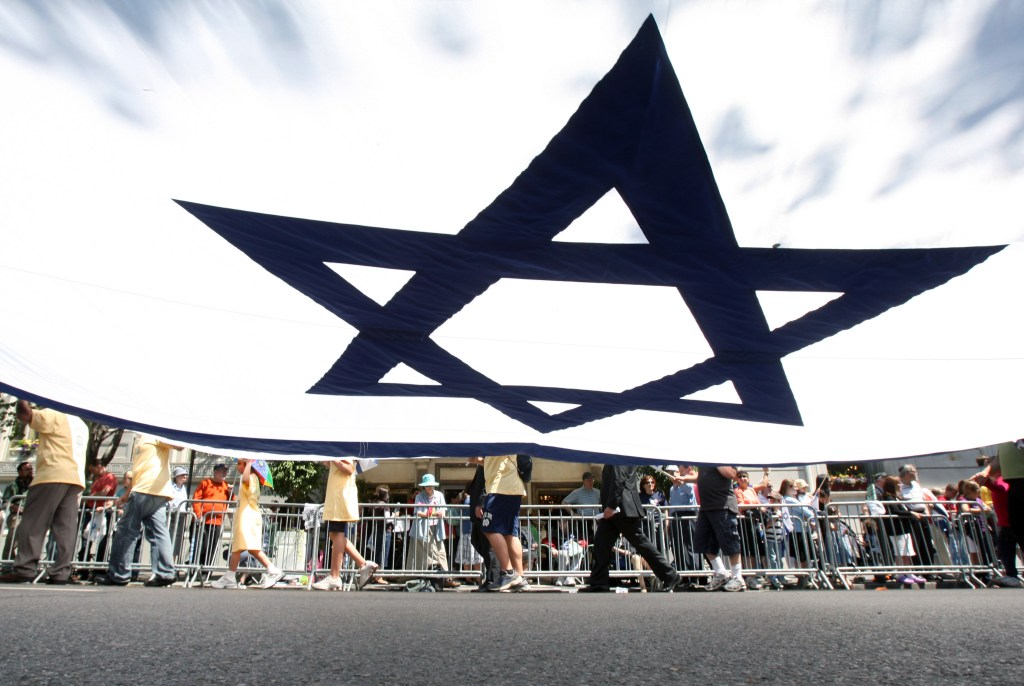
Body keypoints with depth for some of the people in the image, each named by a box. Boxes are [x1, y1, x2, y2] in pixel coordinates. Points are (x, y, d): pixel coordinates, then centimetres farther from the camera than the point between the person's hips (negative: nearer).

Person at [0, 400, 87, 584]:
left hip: (53, 476, -7)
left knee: (33, 522, -3)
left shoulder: (53, 416, 1)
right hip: (76, 479, 7)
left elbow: (23, 413, -6)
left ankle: (24, 569, -8)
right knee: (66, 527, 0)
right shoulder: (82, 425, 24)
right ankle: (61, 572, -5)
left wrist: (23, 400, 13)